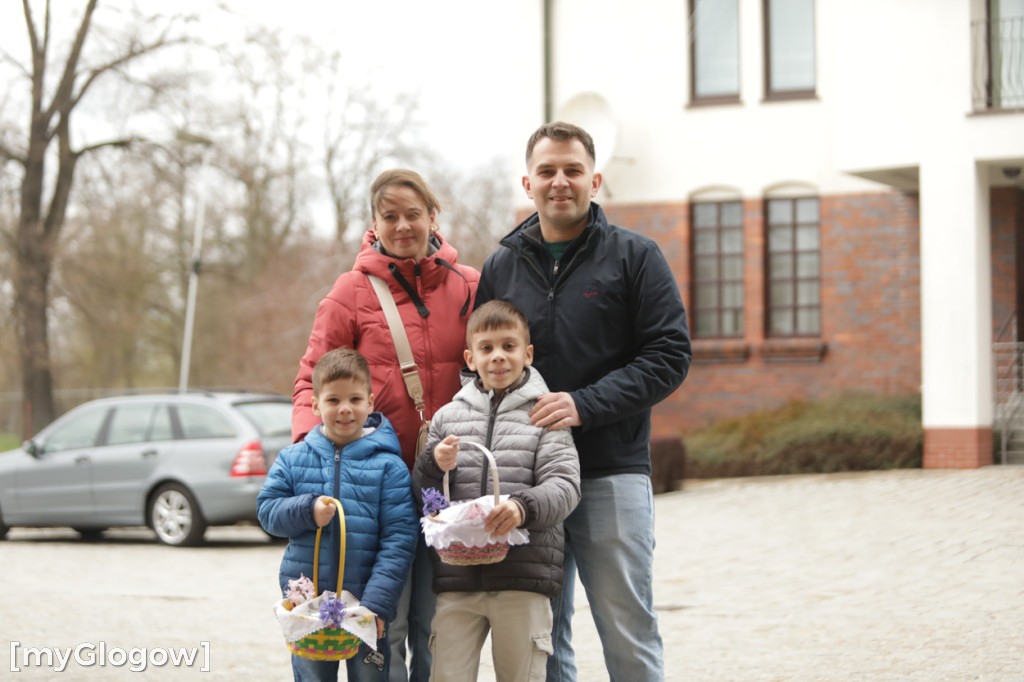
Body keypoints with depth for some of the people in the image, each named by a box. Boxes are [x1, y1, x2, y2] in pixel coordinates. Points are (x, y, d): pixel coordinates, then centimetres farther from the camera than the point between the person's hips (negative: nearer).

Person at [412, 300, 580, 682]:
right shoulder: (448, 417, 13)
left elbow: (565, 486, -5)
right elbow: (419, 496, 14)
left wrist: (524, 506, -24)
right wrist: (434, 464, -8)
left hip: (523, 578, -2)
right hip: (456, 579, 2)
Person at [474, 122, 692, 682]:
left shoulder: (634, 256, 3)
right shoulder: (501, 267, 13)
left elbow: (669, 356, -4)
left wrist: (585, 404, -16)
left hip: (612, 475, -3)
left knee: (629, 635, -3)